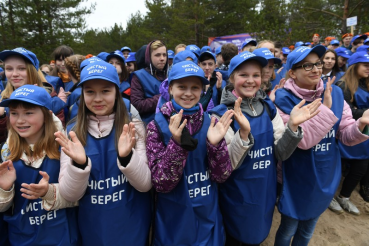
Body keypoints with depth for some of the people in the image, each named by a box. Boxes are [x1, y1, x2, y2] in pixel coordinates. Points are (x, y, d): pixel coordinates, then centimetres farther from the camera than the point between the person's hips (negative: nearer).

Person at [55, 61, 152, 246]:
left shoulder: (134, 127, -10)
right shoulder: (72, 132, -6)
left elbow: (145, 185, -14)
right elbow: (69, 195, -9)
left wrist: (126, 157, -31)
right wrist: (79, 163, -27)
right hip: (91, 230, 1)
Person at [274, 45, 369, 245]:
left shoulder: (335, 93, -3)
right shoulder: (283, 99, -19)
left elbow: (346, 135, -3)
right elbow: (302, 140, -27)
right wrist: (325, 108, -29)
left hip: (326, 178, 5)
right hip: (296, 181, -5)